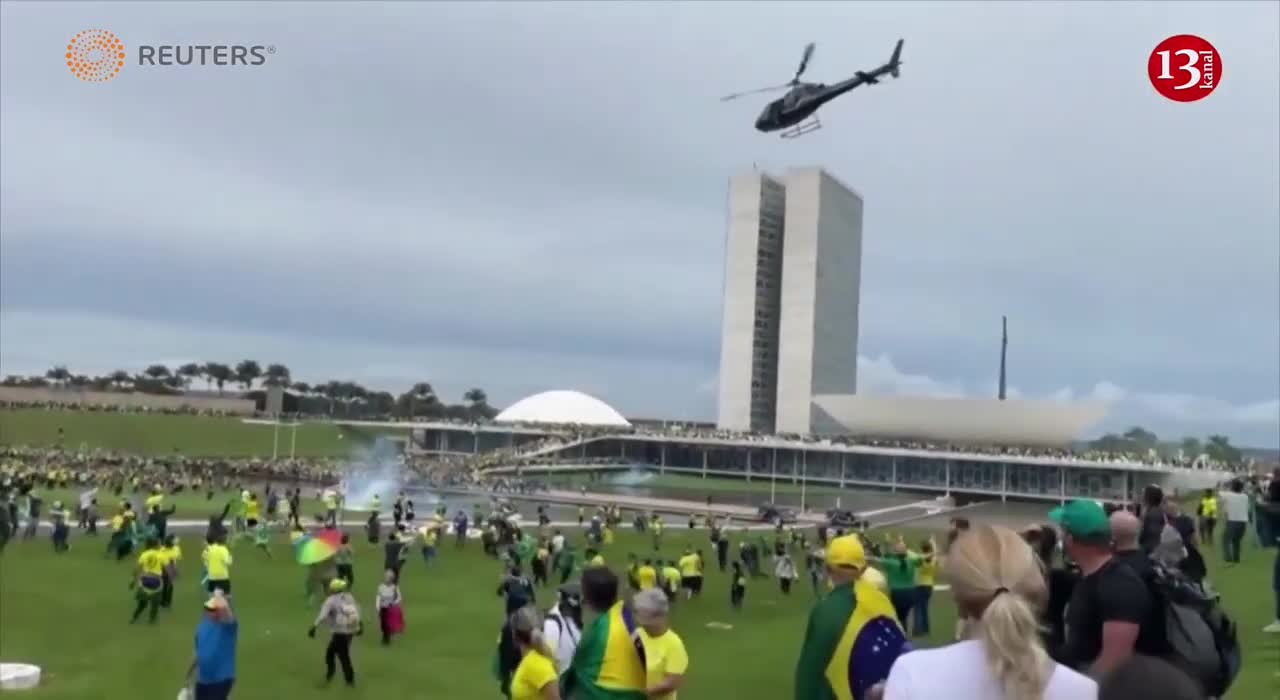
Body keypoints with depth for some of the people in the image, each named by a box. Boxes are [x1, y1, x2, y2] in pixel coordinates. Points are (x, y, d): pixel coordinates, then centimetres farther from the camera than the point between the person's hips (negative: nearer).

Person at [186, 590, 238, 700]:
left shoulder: (228, 624, -18)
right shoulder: (204, 624, 3)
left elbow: (224, 608, -42)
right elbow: (198, 651, 16)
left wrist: (219, 596, -25)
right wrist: (190, 672, 22)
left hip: (221, 680, -7)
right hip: (202, 679, 7)